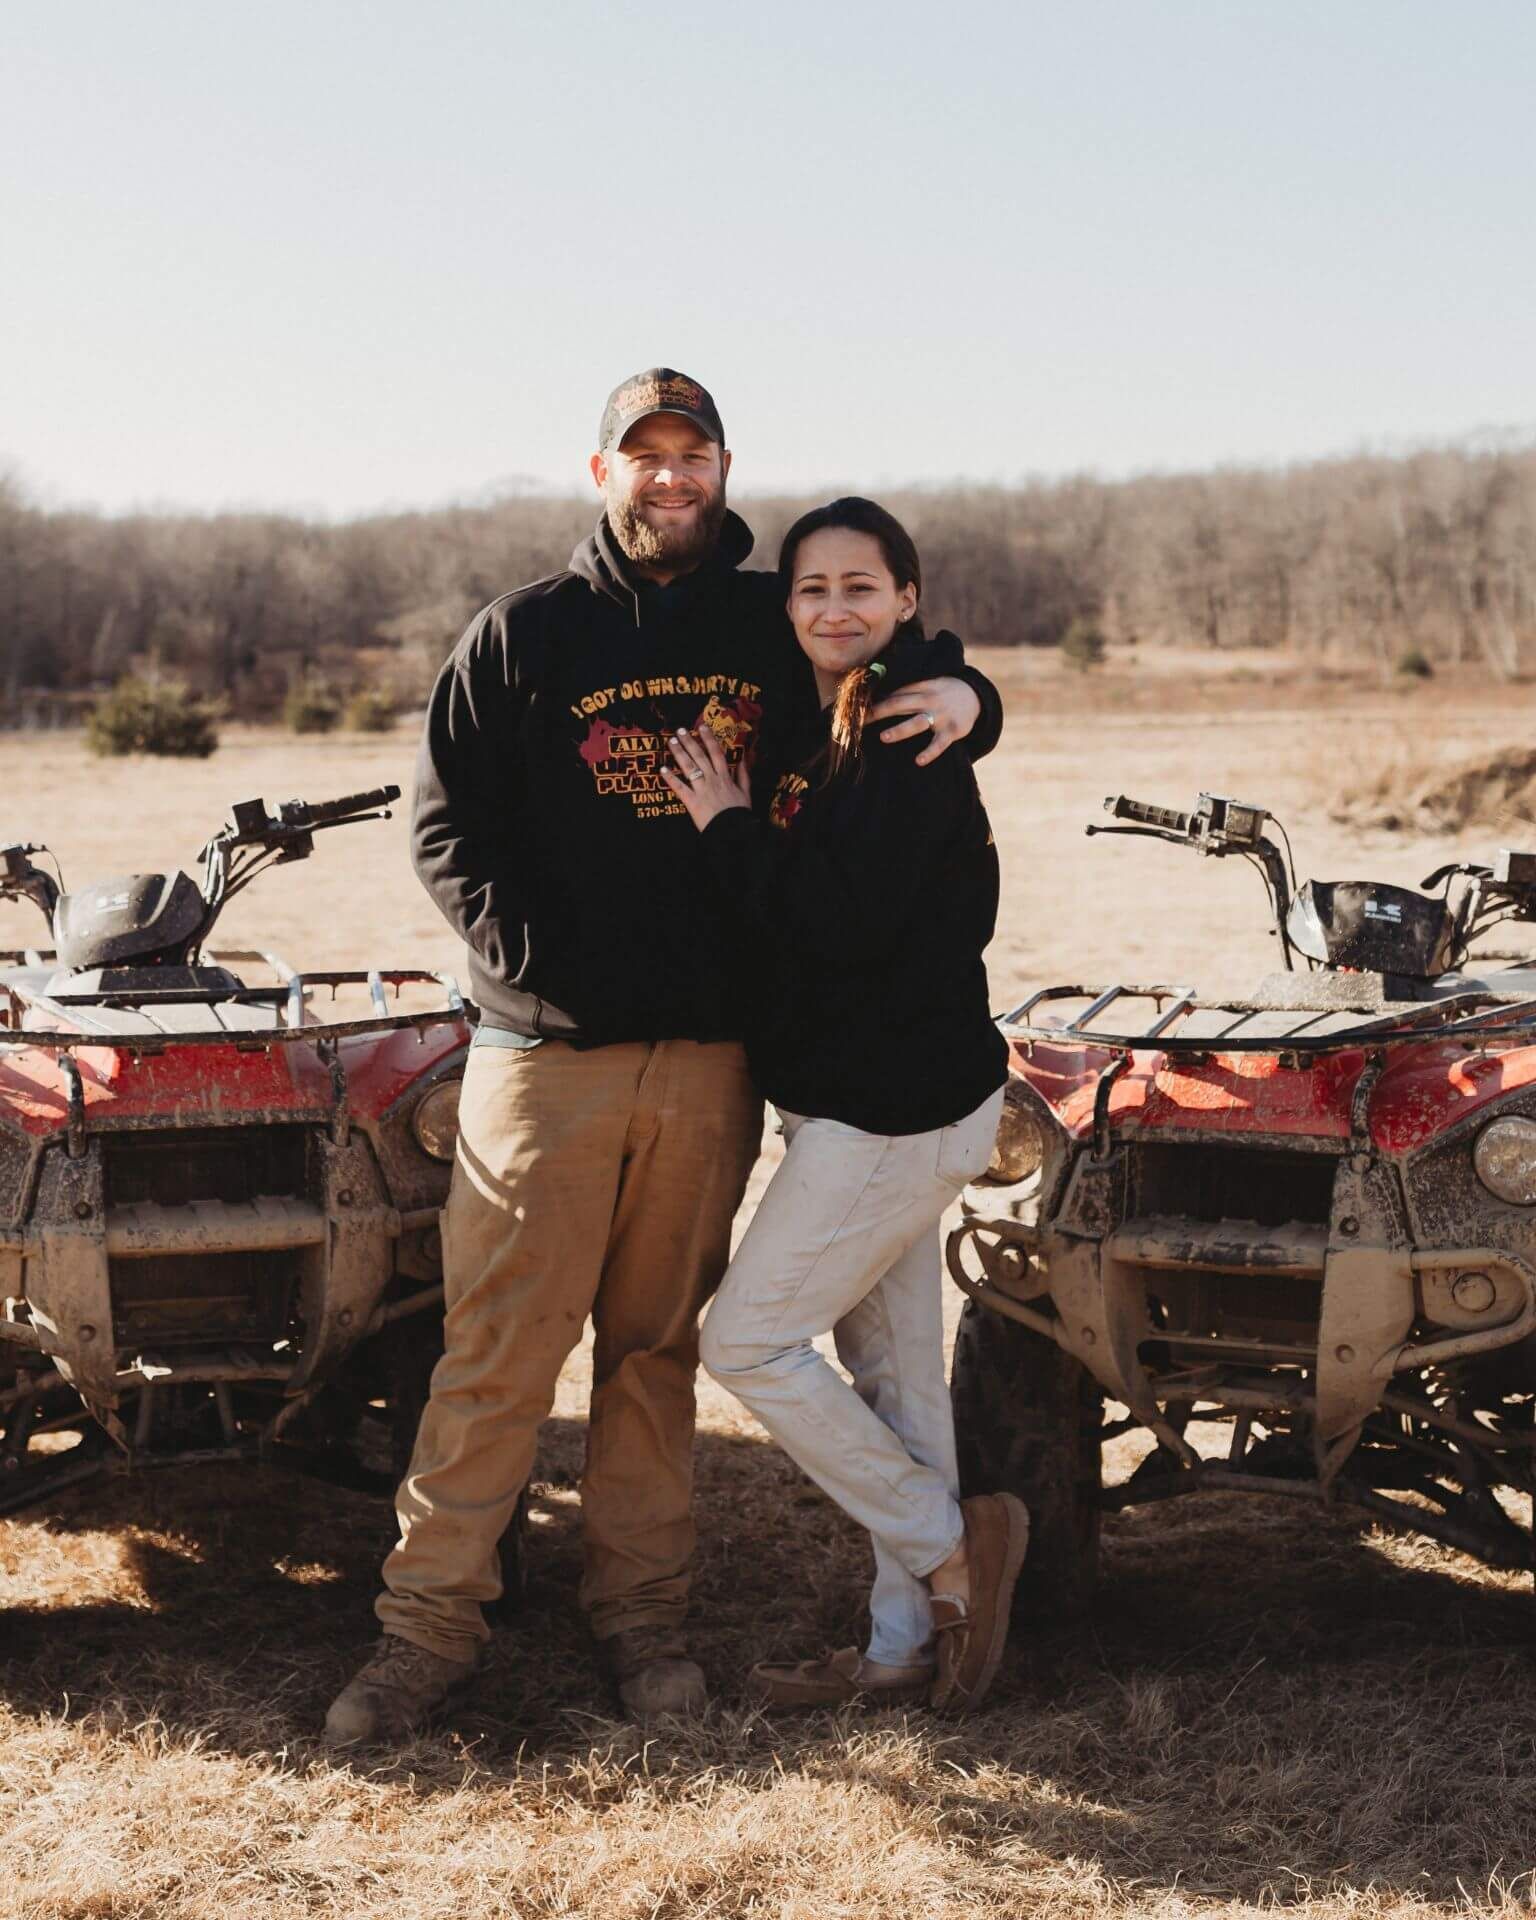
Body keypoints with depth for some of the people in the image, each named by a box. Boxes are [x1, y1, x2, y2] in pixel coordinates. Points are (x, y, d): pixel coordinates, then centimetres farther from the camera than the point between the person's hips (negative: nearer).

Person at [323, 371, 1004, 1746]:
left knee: (658, 1350, 11)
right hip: (546, 1056, -2)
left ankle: (641, 1613, 22)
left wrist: (964, 698, -3)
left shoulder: (778, 631, 10)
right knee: (497, 1352, -1)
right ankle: (430, 1626, 9)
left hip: (711, 1062, 2)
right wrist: (537, 960, -13)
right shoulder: (524, 635, 2)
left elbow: (900, 689, 21)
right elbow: (446, 826, 0)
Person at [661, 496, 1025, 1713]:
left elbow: (845, 918, -25)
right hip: (881, 1098, 10)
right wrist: (740, 828, 2)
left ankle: (954, 1548, 5)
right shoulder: (830, 734, 14)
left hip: (896, 1105, -10)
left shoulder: (907, 735, -17)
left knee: (746, 1339, -5)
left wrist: (729, 827, -15)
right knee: (893, 1371, 13)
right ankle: (909, 1644, 22)